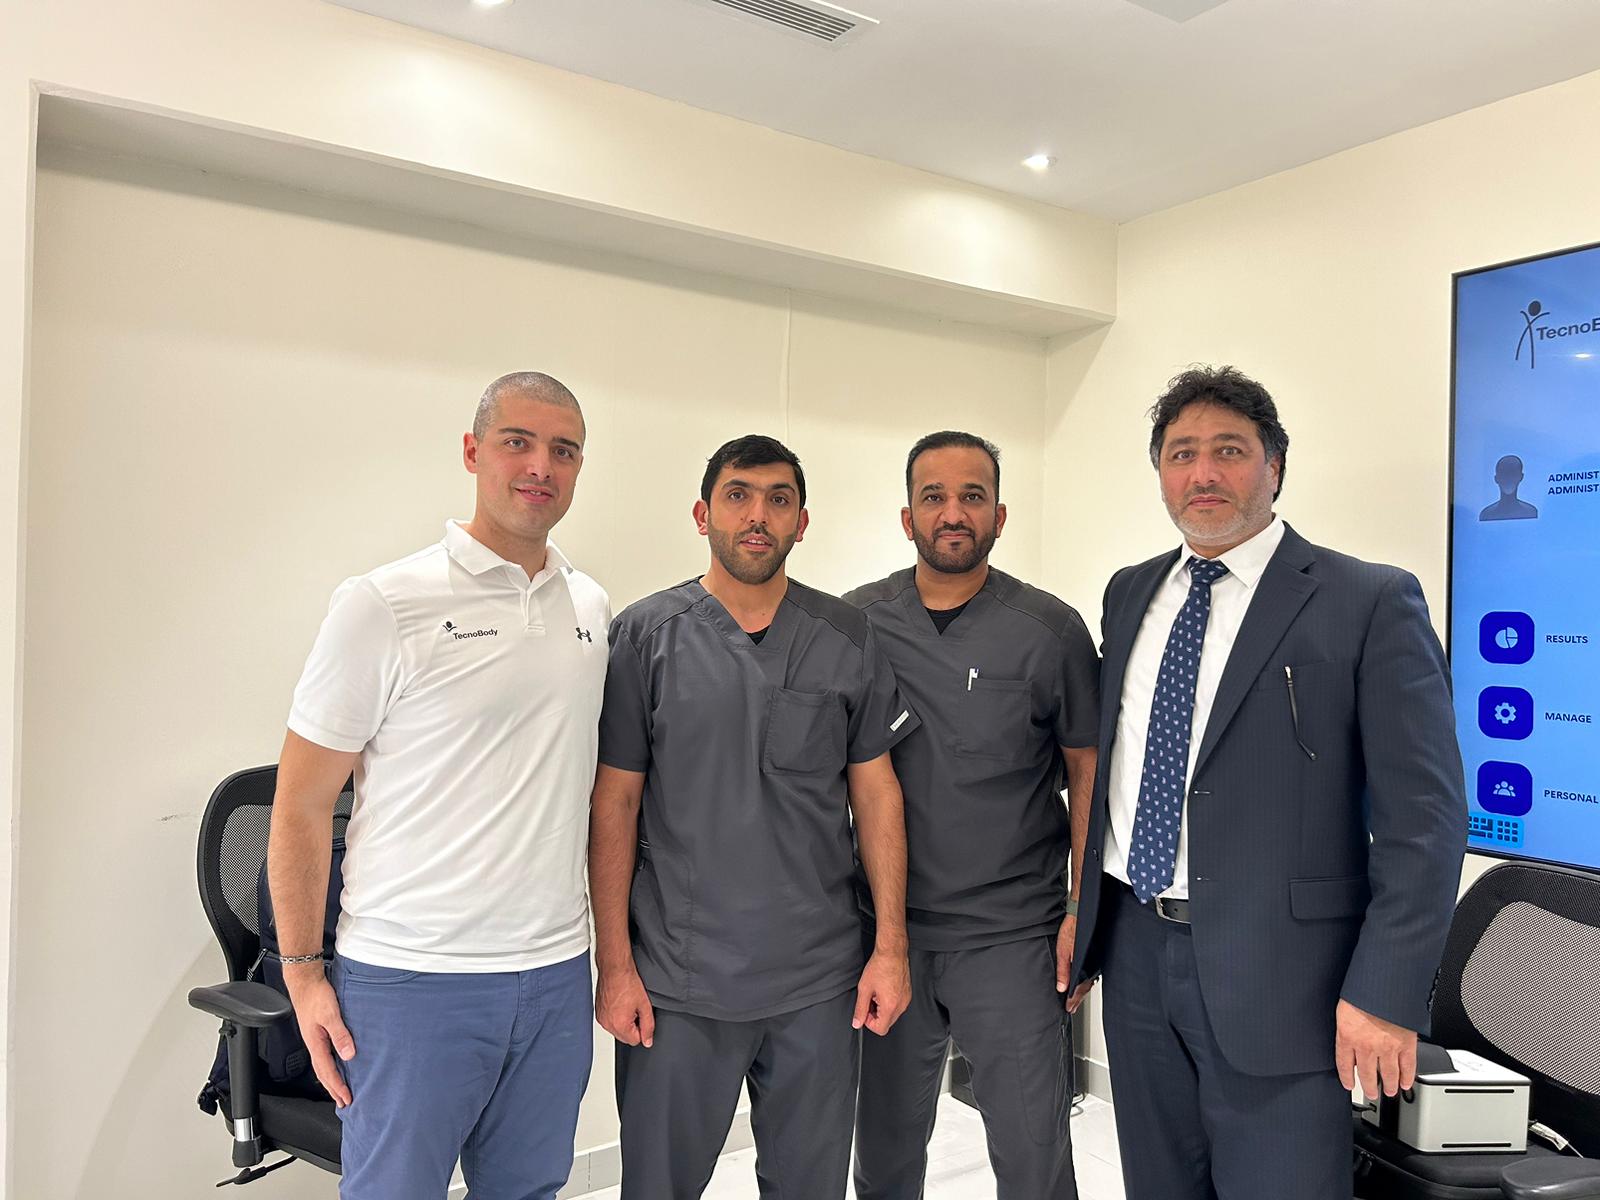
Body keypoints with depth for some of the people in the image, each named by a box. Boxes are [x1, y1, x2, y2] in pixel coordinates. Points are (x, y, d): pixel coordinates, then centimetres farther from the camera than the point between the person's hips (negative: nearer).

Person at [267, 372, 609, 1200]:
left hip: (557, 974, 5)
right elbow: (301, 805, -5)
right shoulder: (382, 605, -9)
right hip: (411, 978, -4)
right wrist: (303, 974, -6)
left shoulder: (593, 608, 6)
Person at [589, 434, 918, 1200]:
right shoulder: (644, 636, -4)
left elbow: (875, 793, 4)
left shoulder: (845, 638, 1)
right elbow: (615, 806, -3)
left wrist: (891, 946, 0)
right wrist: (614, 966, -4)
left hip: (819, 981, 2)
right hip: (677, 983, -1)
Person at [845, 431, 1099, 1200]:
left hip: (1011, 938, -2)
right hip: (885, 931, 2)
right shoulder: (855, 622, 0)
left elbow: (1089, 773, 0)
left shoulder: (1050, 631, -5)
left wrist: (1084, 911, -6)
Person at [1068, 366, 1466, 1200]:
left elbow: (1423, 816, -11)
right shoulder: (1129, 594, 9)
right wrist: (1084, 921, 11)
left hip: (1274, 971, -5)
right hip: (1135, 951, 5)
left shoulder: (1370, 603, -8)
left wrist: (1385, 994, -15)